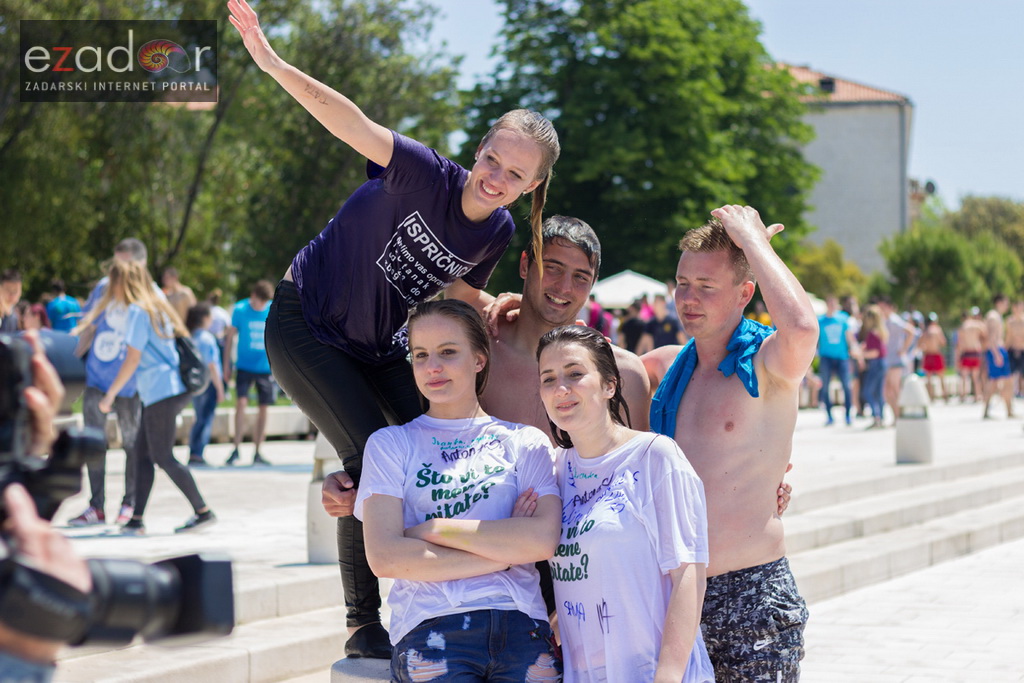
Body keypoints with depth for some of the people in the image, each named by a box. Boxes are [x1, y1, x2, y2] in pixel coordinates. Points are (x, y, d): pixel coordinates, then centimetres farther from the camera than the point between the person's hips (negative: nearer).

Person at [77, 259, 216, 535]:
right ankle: (136, 520, 7)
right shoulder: (156, 308, 16)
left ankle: (203, 512, -3)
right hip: (170, 389, 10)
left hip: (161, 392, -10)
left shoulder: (137, 311, -11)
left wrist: (110, 394, -7)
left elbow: (132, 359, -13)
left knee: (163, 457, -5)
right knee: (142, 453, 9)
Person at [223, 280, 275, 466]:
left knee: (263, 409, 5)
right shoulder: (240, 310, -5)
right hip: (245, 366, -2)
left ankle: (256, 453, 14)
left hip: (267, 367, 2)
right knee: (241, 402, -16)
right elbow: (230, 337, 3)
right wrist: (227, 364, 2)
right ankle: (236, 449, -10)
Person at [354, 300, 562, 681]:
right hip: (431, 631, -1)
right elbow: (384, 557, -1)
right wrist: (502, 552, -2)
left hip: (522, 631, 1)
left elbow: (544, 539, -2)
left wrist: (432, 530, -3)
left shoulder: (525, 442, 15)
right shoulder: (390, 443, 12)